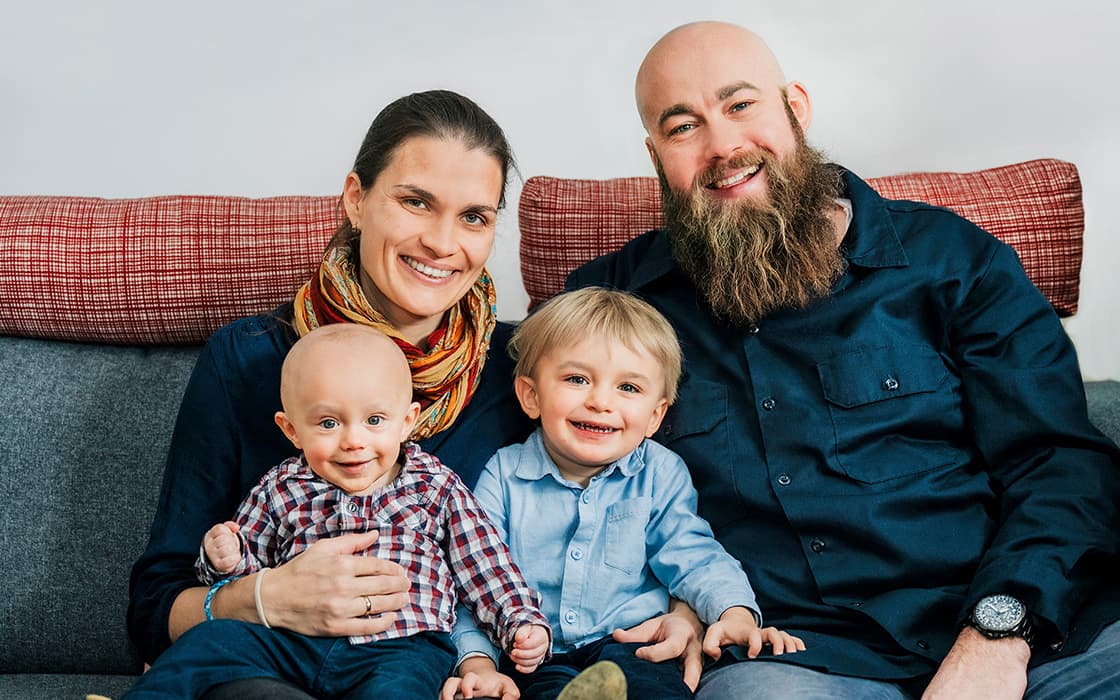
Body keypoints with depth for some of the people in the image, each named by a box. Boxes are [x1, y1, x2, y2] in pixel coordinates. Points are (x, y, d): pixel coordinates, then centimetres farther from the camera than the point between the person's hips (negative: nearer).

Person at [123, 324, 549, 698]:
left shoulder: (436, 488, 10)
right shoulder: (281, 490, 14)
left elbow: (486, 568, 12)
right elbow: (248, 565, 22)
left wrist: (522, 622, 0)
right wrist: (225, 558, 0)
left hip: (400, 646, -2)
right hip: (291, 642, 3)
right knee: (213, 638, -18)